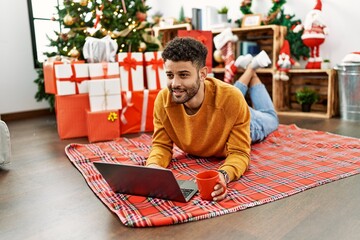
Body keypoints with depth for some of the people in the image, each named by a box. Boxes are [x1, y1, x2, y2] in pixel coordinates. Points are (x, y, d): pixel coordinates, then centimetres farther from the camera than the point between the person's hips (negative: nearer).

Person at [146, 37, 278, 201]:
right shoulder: (163, 100, -38)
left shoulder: (231, 99, -47)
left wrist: (224, 175, -63)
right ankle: (247, 70, 54)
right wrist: (153, 165, -50)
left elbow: (239, 153, -40)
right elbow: (162, 145, -27)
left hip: (243, 125, -2)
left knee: (270, 119, 35)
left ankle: (252, 72, 47)